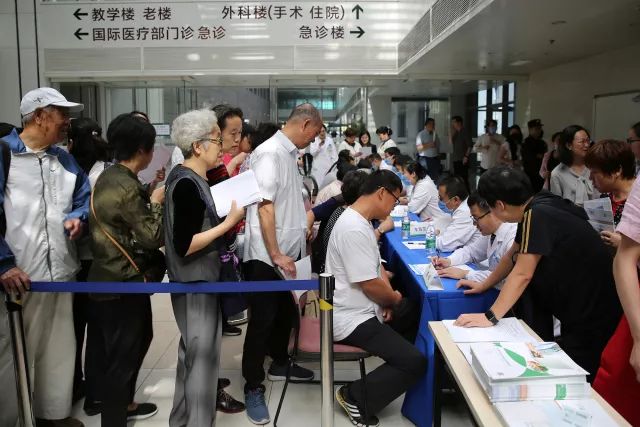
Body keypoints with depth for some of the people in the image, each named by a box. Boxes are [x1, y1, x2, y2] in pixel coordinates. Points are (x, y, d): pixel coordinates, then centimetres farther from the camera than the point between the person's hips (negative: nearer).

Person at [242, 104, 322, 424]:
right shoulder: (270, 153, -18)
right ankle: (253, 387, 15)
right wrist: (275, 254, -22)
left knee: (285, 311, 21)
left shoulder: (289, 153, 10)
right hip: (268, 255, -9)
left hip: (288, 251, 9)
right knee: (262, 319, 1)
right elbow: (265, 206, -22)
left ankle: (279, 364, 41)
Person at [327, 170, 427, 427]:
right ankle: (355, 397, 1)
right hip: (353, 319, -11)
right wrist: (394, 299, -5)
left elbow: (376, 265, 15)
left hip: (362, 308, 11)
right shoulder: (354, 228, -25)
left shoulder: (360, 221, 9)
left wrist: (388, 299, -1)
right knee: (415, 363, -14)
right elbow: (370, 284, -24)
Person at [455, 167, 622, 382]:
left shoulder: (537, 215, -24)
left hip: (593, 313, -9)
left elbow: (522, 274, -25)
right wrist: (483, 286, 22)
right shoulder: (535, 209, 3)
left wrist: (490, 317, -23)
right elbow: (513, 256, 15)